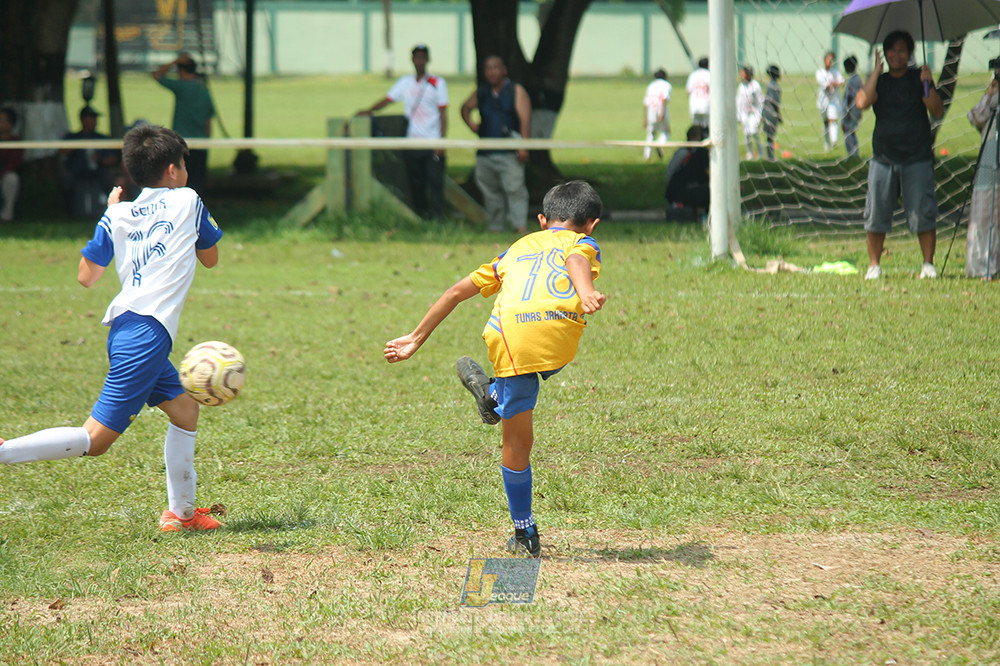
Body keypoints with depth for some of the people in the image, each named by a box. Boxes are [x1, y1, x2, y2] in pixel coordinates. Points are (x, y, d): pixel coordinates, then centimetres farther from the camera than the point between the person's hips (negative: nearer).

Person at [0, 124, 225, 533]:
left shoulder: (118, 216, 13)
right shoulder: (187, 201, 4)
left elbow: (86, 277, 14)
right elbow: (211, 257, 18)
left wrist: (111, 216, 23)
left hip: (123, 328, 7)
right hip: (147, 334, -7)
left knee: (185, 411, 23)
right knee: (95, 440, -12)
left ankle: (181, 512, 27)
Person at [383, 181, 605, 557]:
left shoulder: (519, 248, 36)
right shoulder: (583, 243, 26)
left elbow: (459, 290, 33)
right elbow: (577, 261, 0)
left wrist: (416, 339, 38)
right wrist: (586, 294, -21)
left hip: (510, 338, 2)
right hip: (560, 334, -2)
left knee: (517, 442, 14)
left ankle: (525, 536, 18)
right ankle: (495, 394, 14)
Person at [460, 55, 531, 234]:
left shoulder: (516, 91, 1)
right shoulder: (481, 93, 13)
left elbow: (525, 120, -6)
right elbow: (465, 108, 33)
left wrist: (523, 147, -17)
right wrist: (471, 124, 13)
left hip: (510, 153, -5)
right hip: (485, 154, 5)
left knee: (514, 189, -15)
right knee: (490, 192, 8)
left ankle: (520, 225, -19)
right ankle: (496, 228, 16)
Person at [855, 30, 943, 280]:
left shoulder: (918, 79, 5)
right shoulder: (879, 81, 10)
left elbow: (938, 112, -5)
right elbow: (862, 102, -10)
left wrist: (928, 86, -20)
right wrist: (877, 71, -8)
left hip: (917, 158, -2)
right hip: (883, 158, 2)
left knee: (922, 213, -5)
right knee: (876, 214, 0)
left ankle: (928, 264, 2)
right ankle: (874, 265, 9)